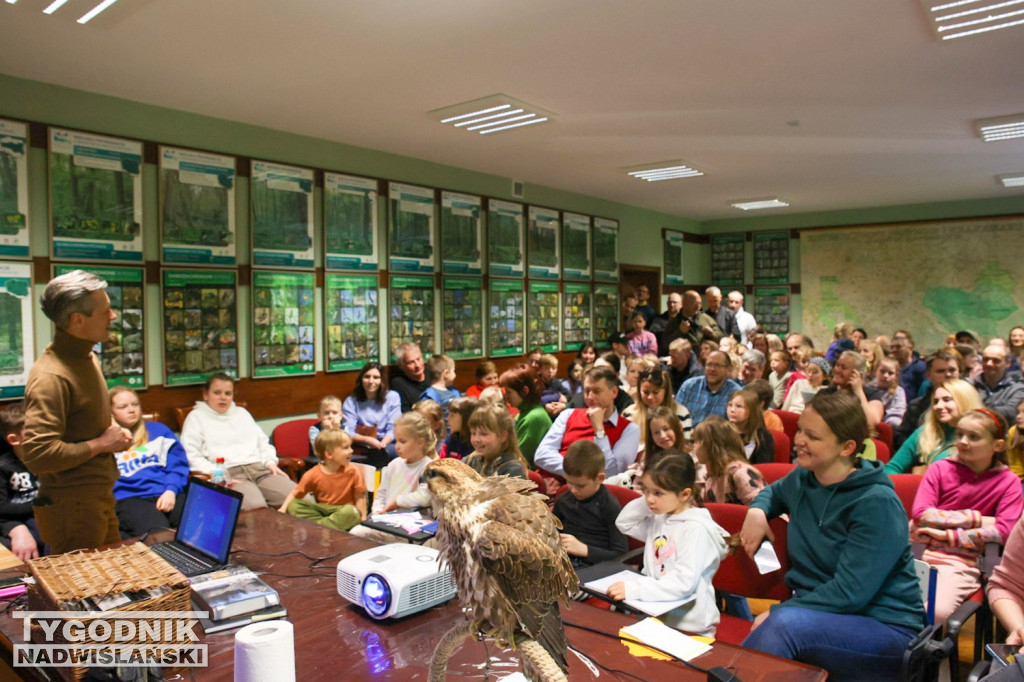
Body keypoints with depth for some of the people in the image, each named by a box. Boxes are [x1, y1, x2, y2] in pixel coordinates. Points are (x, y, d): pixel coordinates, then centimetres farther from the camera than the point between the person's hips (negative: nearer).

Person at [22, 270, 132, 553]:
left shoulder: (87, 357, 9)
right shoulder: (50, 377, -23)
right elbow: (37, 455, -29)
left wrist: (113, 432, 5)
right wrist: (101, 444, -19)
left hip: (100, 498, 9)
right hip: (71, 508, -9)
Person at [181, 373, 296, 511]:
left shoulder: (242, 413, 30)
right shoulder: (196, 417, 14)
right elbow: (191, 455, 2)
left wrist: (271, 463, 8)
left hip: (259, 468, 5)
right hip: (229, 473, -5)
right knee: (256, 507, -38)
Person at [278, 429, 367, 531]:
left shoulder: (352, 471, -11)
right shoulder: (313, 475, -8)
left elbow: (360, 497, -7)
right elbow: (295, 494, 2)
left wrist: (362, 518, -14)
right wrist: (283, 509, -13)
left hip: (344, 511, -3)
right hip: (322, 511, 3)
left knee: (351, 511, -36)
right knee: (293, 505, -16)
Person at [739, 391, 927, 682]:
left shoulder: (877, 504, -17)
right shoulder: (802, 479, 3)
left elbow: (849, 592, -21)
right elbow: (773, 492, 28)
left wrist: (776, 612, -20)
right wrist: (757, 511, 6)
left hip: (885, 627, -5)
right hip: (820, 613, 5)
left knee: (785, 622, -35)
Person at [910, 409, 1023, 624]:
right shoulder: (940, 469, 8)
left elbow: (1004, 531, -6)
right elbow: (921, 514, -4)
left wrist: (949, 536, -10)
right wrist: (977, 519, -6)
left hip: (960, 562, -1)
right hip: (919, 550, 1)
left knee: (939, 612, -29)